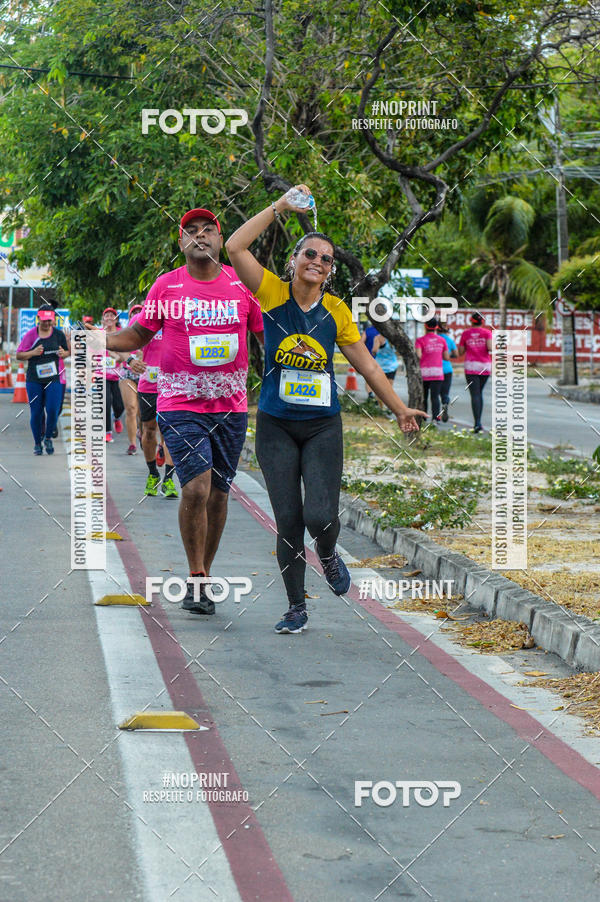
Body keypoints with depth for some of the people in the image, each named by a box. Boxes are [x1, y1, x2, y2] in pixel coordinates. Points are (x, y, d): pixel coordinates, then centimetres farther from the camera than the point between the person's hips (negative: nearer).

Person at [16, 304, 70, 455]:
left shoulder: (59, 334, 4)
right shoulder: (30, 335, 0)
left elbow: (67, 352, 17)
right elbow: (19, 355, 2)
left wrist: (63, 354, -7)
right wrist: (33, 353, -16)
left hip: (53, 378, 0)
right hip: (34, 379, 0)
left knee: (53, 410, -10)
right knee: (36, 412, 2)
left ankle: (48, 438, 14)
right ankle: (37, 443, 18)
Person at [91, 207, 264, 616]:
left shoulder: (242, 285, 4)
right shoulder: (167, 286, 0)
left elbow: (268, 334, 15)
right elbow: (139, 335, 9)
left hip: (231, 406, 3)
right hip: (180, 404, -3)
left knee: (218, 493, 9)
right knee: (196, 487, -17)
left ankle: (204, 575, 25)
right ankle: (195, 578, -4)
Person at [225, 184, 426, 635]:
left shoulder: (337, 311, 2)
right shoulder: (274, 293, -4)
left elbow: (367, 365, 10)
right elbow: (235, 247, -16)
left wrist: (400, 409, 12)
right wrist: (280, 206, -15)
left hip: (323, 426, 1)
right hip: (276, 426, -1)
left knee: (321, 517, -13)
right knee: (288, 521, -2)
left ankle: (328, 556, 23)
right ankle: (297, 607, 13)